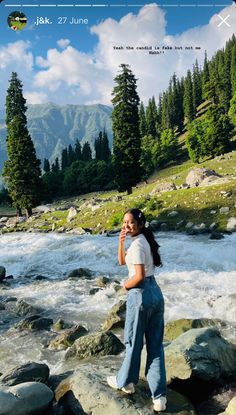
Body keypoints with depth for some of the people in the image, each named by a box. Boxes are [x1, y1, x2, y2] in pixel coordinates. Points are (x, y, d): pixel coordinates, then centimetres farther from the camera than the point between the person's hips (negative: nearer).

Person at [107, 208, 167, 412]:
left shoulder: (137, 244, -17)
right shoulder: (144, 240, 12)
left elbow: (139, 276, -22)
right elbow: (122, 261, 19)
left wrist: (126, 285, -4)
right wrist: (121, 242, 5)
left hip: (141, 295, -9)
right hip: (156, 293, 9)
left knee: (134, 341, 11)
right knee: (155, 344, 11)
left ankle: (125, 381, 33)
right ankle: (159, 395, 17)